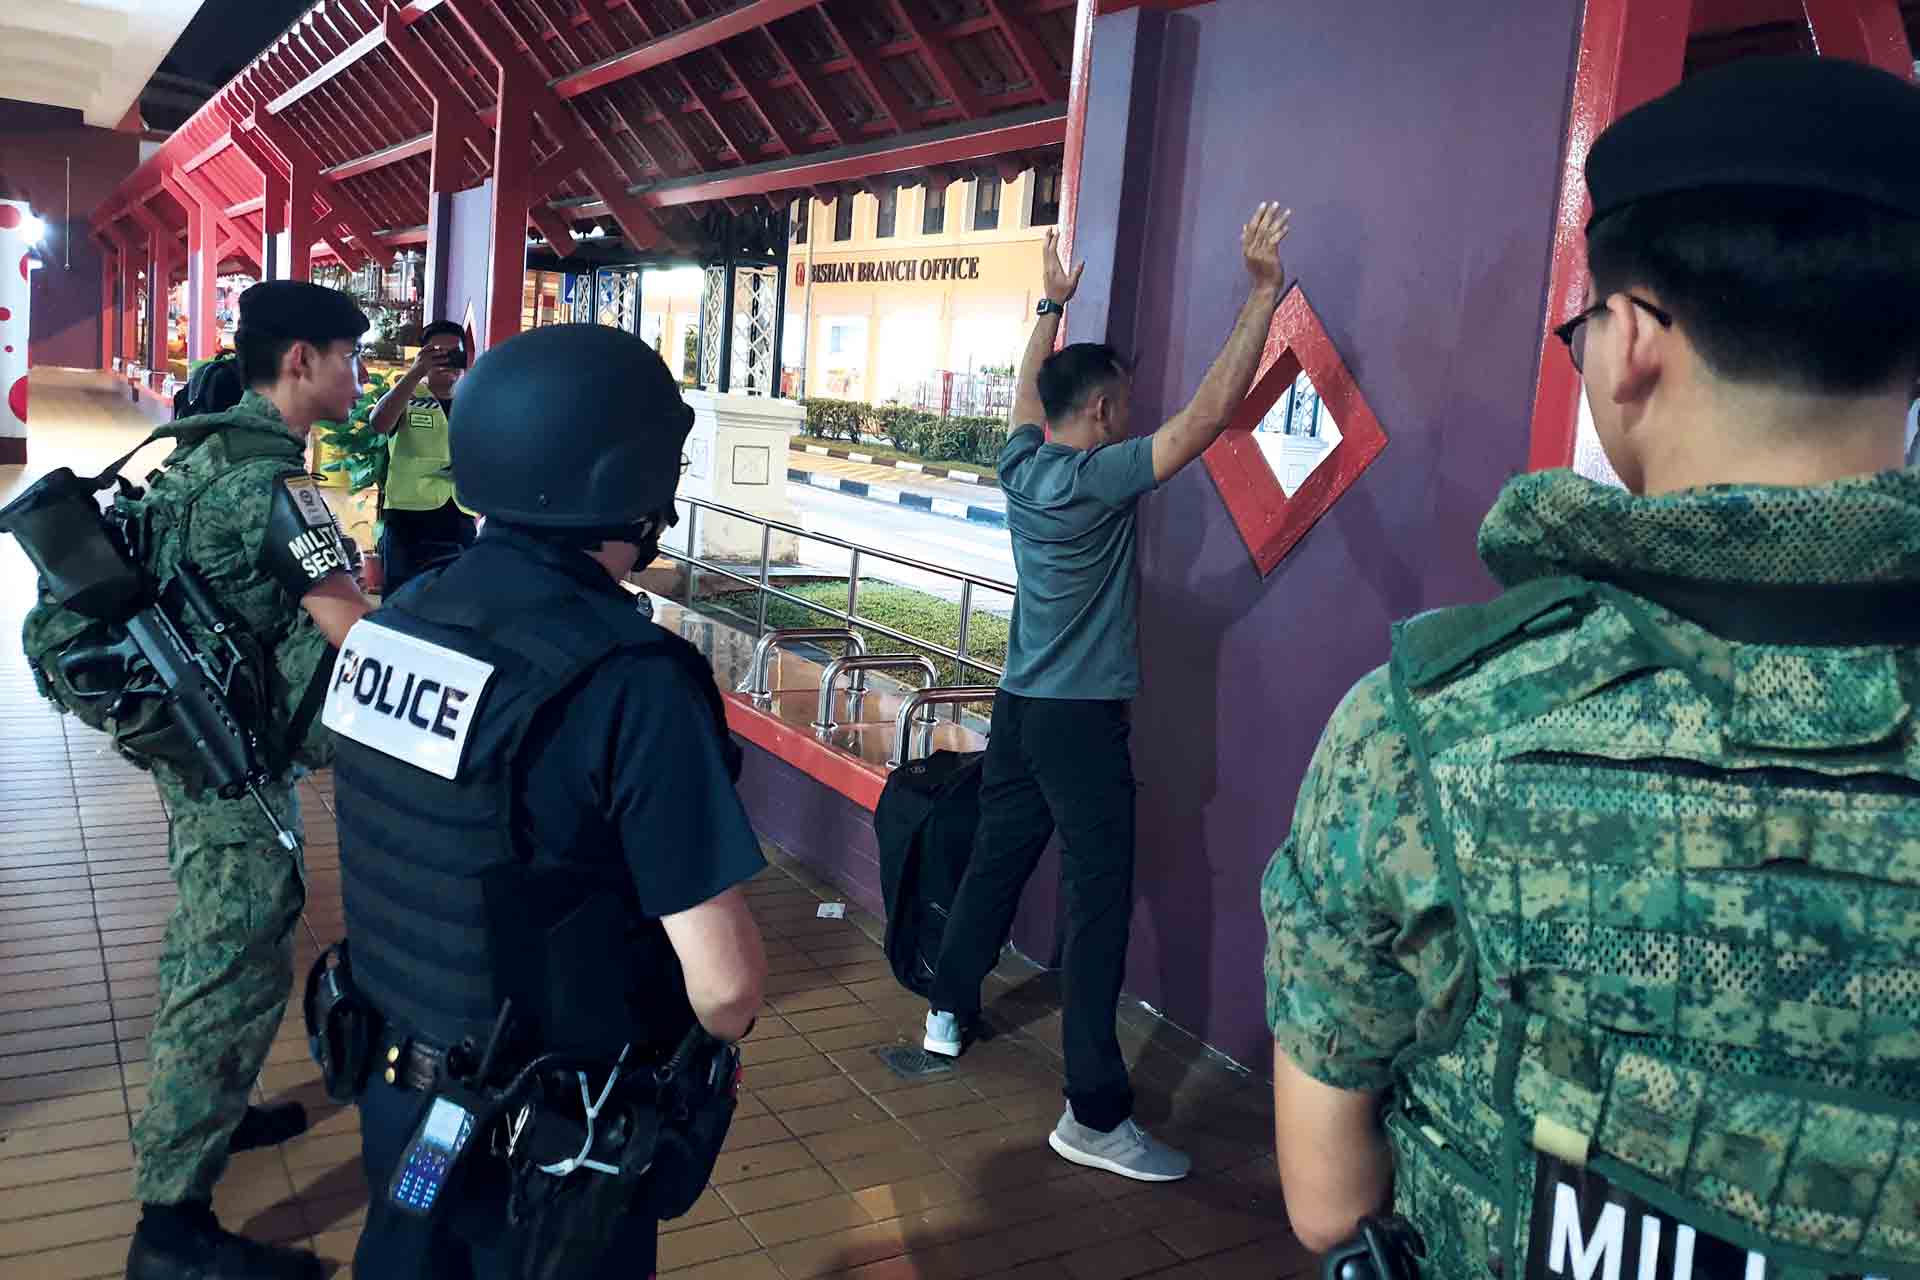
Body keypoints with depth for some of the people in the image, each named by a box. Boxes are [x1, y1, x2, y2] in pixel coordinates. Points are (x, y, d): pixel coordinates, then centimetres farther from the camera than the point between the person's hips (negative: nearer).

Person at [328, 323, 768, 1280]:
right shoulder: (634, 682, -28)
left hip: (396, 1088, 6)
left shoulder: (396, 619, -6)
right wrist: (714, 1035, -4)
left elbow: (397, 859, 7)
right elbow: (725, 982, -26)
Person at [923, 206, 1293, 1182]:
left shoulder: (1021, 464, 4)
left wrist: (1053, 306, 36)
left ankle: (949, 1010, 38)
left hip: (1020, 707, 8)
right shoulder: (1100, 478, -17)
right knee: (1101, 902, -5)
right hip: (1082, 720, -8)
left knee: (995, 862, 22)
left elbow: (1031, 386, 25)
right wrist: (1263, 297, -18)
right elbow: (1207, 414, -22)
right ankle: (1095, 1113, -1)